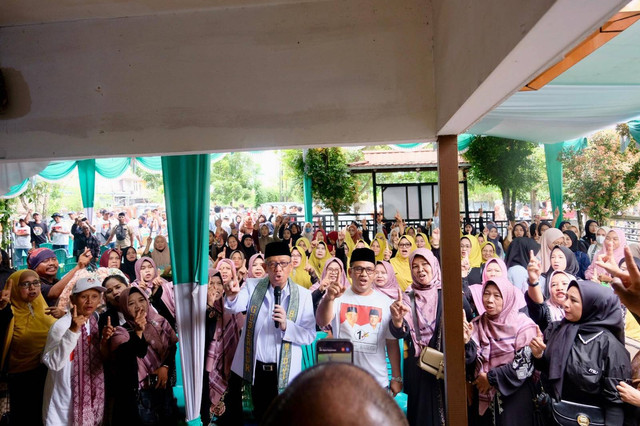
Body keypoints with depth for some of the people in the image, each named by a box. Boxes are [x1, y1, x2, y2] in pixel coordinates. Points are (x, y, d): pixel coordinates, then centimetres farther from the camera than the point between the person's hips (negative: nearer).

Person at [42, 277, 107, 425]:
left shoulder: (95, 322, 0)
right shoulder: (62, 325, -19)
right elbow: (52, 363, -28)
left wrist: (105, 341, -10)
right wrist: (72, 331, -36)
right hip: (64, 401, -6)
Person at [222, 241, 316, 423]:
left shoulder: (303, 295, -5)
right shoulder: (252, 286, -2)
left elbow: (310, 336, -7)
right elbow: (235, 307, -21)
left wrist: (286, 325, -24)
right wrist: (232, 295, -43)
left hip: (284, 372, -1)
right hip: (254, 369, 1)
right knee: (261, 416, 19)